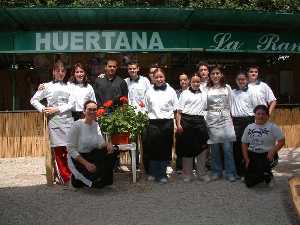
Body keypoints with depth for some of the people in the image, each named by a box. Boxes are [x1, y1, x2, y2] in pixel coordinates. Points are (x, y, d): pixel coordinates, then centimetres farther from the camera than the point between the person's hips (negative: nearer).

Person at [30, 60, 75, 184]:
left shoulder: (68, 86, 11)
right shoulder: (47, 86, 7)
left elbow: (72, 103, 1)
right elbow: (34, 100, 11)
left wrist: (57, 109, -9)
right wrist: (43, 109, -4)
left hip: (68, 120, 2)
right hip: (54, 121, -1)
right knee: (58, 150, -2)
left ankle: (70, 174, 10)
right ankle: (64, 177, 5)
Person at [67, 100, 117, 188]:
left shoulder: (96, 125, 3)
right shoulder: (77, 125, -17)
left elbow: (101, 143, -7)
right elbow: (71, 149, -20)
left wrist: (108, 144, -32)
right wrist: (86, 163, -28)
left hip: (91, 156, 6)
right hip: (77, 158, -6)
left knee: (111, 152, -14)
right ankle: (77, 178, 7)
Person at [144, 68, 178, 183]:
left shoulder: (170, 91, 5)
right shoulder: (149, 92, 9)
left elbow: (176, 109, 4)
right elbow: (146, 110, 11)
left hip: (167, 123, 0)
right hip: (153, 123, 1)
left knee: (165, 149, 4)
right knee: (153, 148, 1)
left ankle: (162, 174, 17)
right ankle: (153, 173, 18)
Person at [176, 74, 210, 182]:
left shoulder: (204, 94, 17)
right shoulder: (185, 93, 7)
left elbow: (206, 109, 19)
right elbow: (179, 111, 1)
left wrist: (206, 123, 9)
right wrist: (178, 124, -9)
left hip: (200, 121, 3)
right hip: (186, 121, -3)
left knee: (202, 148, 2)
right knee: (187, 148, 2)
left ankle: (202, 173, 16)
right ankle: (187, 174, 14)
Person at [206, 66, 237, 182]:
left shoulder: (227, 88, 9)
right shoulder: (206, 89, 5)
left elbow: (230, 104, 12)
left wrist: (230, 118, 9)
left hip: (225, 120, 0)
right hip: (212, 121, 0)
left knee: (228, 148, -5)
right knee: (214, 148, 4)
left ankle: (230, 173, 4)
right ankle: (216, 172, 17)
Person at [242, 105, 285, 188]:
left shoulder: (273, 127, -2)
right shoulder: (249, 127, 9)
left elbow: (281, 141, -5)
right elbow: (244, 143, 11)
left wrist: (272, 152, -20)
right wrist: (246, 159, 0)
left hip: (267, 155, -3)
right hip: (252, 155, 3)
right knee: (249, 183, -7)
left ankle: (268, 175, 5)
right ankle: (263, 176, 26)